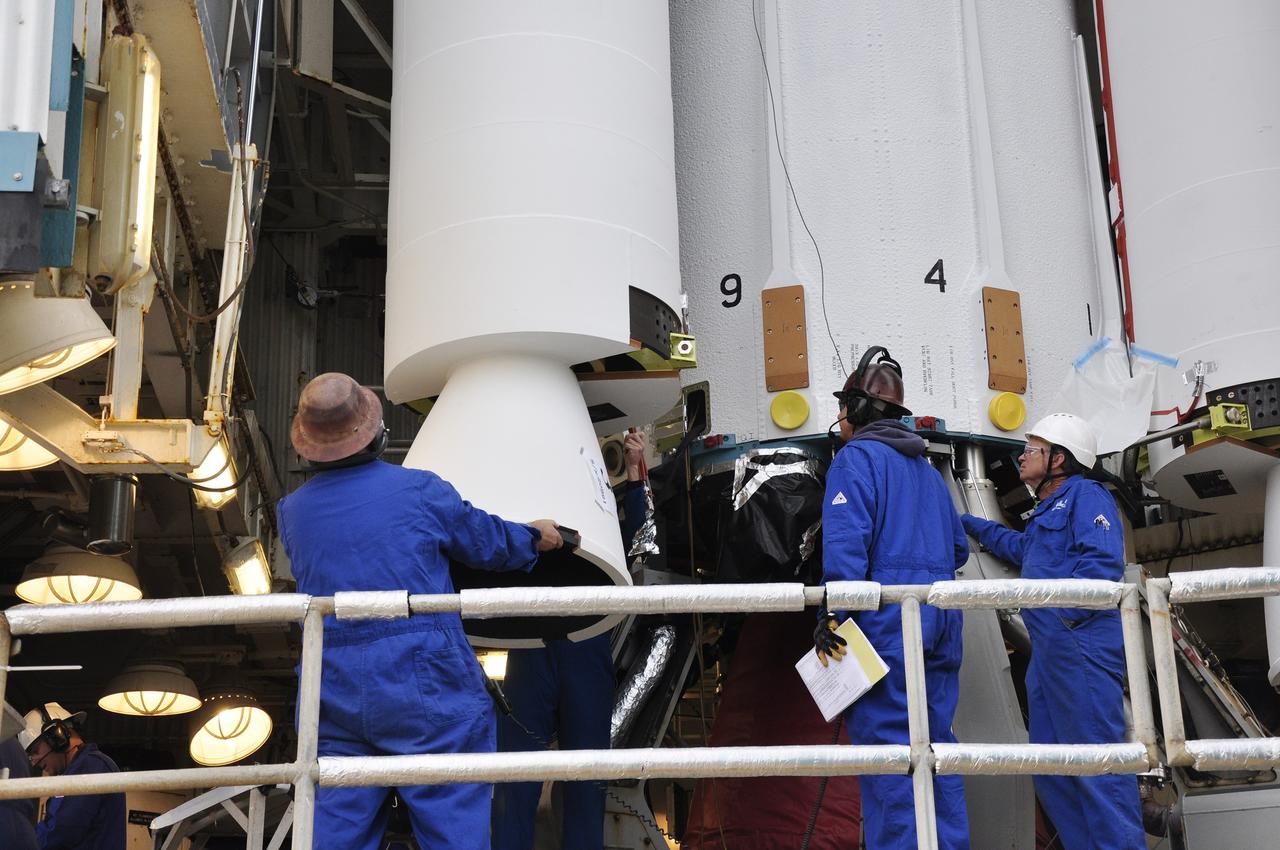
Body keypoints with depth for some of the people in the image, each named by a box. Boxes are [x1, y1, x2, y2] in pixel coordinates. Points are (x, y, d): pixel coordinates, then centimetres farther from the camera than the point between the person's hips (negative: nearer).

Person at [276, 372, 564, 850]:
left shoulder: (292, 511, 6)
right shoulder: (419, 490, -6)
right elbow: (487, 542, 7)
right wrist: (534, 537, 28)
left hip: (334, 697, 4)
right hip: (425, 686, -4)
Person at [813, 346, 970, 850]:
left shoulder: (857, 457, -3)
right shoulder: (926, 468, 21)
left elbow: (846, 540, -17)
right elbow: (957, 547, 23)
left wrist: (831, 614, -19)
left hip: (886, 618, -8)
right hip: (941, 618, 8)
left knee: (886, 741, -7)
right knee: (935, 740, 12)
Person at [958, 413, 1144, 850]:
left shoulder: (1086, 495, -3)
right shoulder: (1047, 511, 27)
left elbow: (1102, 561, -19)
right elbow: (1021, 547, 49)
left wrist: (1067, 613, -25)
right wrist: (970, 525, 52)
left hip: (1081, 646, -10)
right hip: (1048, 650, 11)